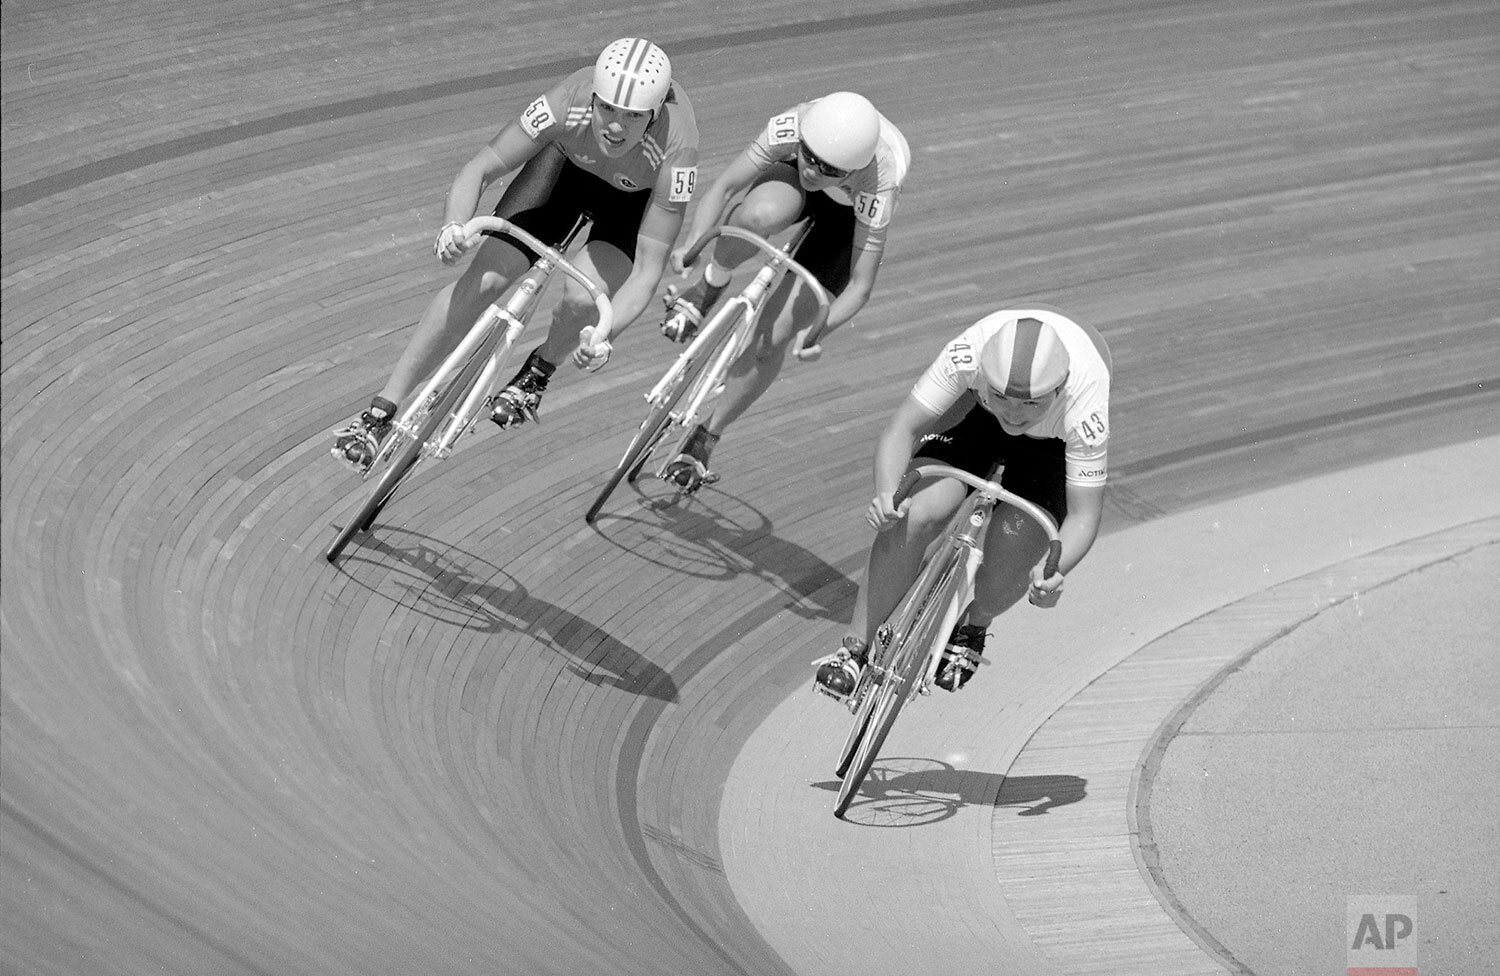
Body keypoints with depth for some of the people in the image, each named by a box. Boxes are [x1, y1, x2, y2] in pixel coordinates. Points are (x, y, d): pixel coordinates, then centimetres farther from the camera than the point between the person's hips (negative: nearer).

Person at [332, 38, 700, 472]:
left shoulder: (676, 151, -40)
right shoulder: (567, 103, -37)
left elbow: (647, 273, -35)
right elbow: (478, 170, -27)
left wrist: (602, 335, -51)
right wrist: (454, 226, -47)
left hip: (637, 198, -1)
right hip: (565, 164, 1)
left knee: (581, 297, -28)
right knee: (481, 281, -15)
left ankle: (539, 371, 8)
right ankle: (380, 414, -7)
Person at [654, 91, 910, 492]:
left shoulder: (878, 185, -41)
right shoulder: (789, 129, -38)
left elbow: (860, 286, -31)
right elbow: (724, 186, -27)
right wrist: (691, 244, -42)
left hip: (851, 213, -2)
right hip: (788, 185, 2)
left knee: (773, 337, -13)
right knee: (761, 214, -39)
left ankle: (705, 438, 10)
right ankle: (706, 292, -7)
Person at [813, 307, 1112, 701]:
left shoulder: (1087, 404, -41)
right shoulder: (969, 353, -39)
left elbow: (1084, 515, -35)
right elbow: (901, 430, -34)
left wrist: (1052, 571, -54)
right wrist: (887, 494, -54)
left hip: (1055, 440, -1)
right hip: (973, 413, 1)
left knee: (1013, 561, -18)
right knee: (917, 513, -22)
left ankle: (972, 626, 18)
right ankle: (856, 650, -7)